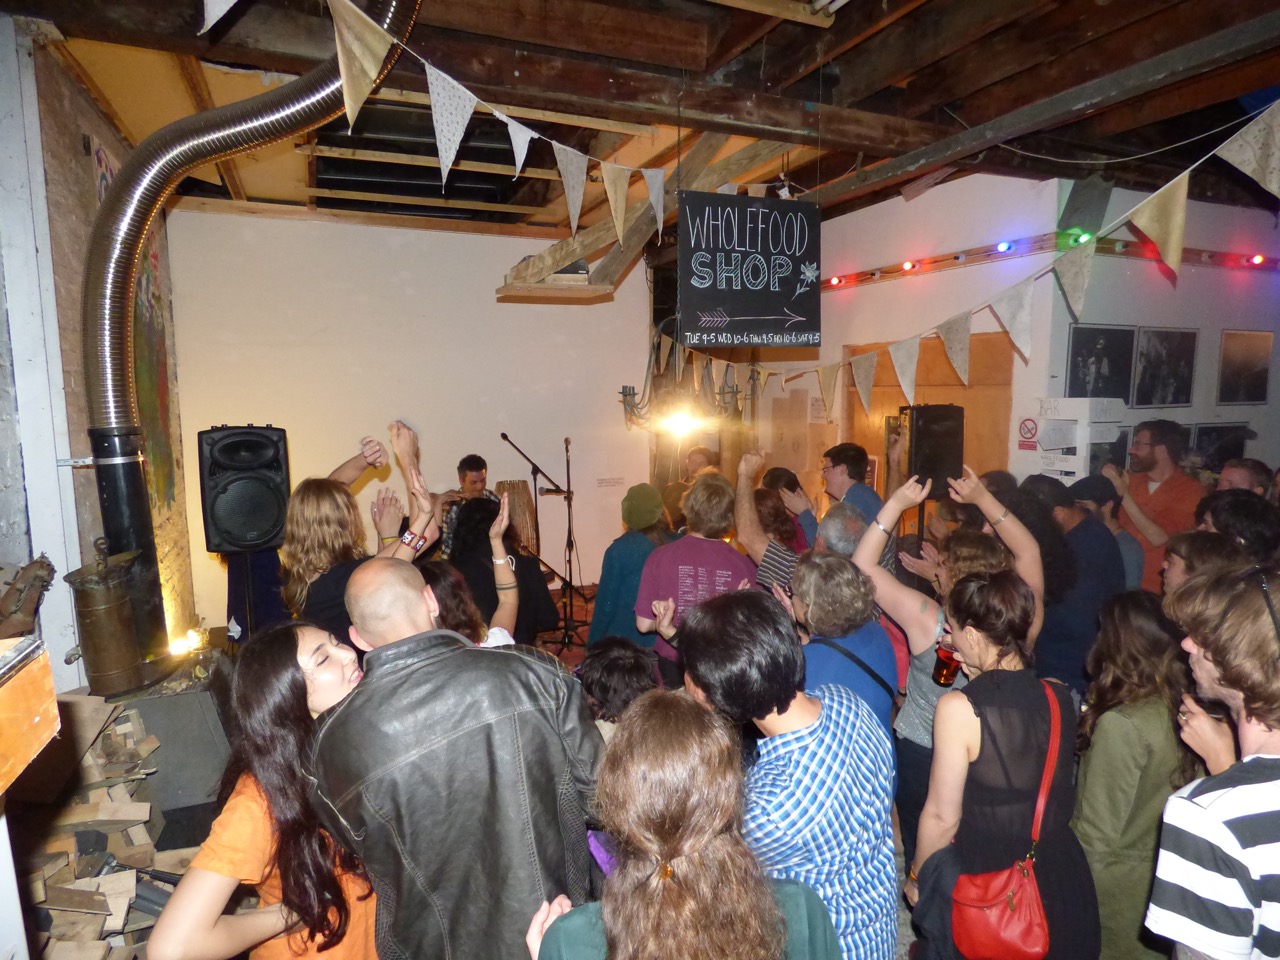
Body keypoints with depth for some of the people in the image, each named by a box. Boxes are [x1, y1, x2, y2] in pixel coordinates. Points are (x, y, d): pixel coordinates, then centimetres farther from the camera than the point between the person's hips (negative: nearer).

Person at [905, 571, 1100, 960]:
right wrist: (981, 680, 5)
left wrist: (916, 877, 0)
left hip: (981, 885, -5)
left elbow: (942, 818, -16)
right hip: (1062, 878, 5)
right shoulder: (1059, 697, -8)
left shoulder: (958, 707, -23)